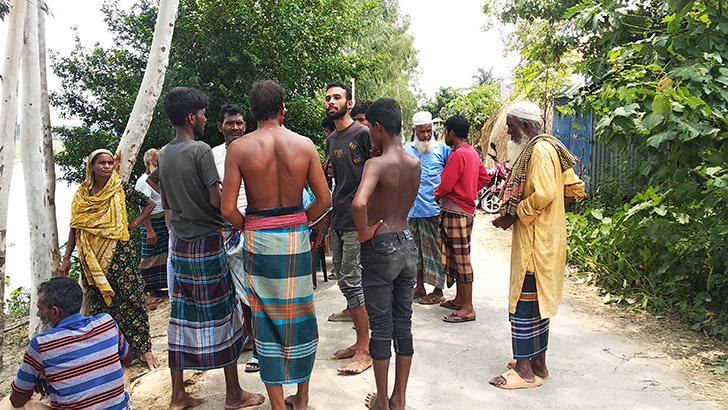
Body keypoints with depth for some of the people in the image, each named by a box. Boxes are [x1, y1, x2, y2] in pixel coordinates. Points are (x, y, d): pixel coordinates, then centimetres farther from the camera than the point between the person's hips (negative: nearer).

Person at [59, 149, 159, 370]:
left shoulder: (122, 189, -1)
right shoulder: (82, 194, 7)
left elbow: (150, 204, 9)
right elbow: (75, 227, 10)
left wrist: (133, 225, 0)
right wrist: (66, 258, 7)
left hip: (119, 254, -3)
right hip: (92, 257, 3)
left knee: (129, 300, -2)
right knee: (98, 304, 8)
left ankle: (143, 349, 4)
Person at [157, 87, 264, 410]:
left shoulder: (164, 154, 10)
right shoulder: (200, 150, -14)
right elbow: (217, 200, -19)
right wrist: (229, 186, 0)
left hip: (180, 243, 7)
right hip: (208, 241, -7)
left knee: (182, 316, 11)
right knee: (221, 315, 2)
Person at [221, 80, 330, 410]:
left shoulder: (238, 149, -8)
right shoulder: (304, 144, -4)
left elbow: (228, 209, -11)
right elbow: (324, 200, -2)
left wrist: (248, 228, 7)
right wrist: (300, 223, 11)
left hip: (258, 239, -1)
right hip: (297, 237, 2)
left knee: (266, 319, 10)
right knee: (300, 315, 15)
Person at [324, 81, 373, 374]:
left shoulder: (362, 134, -7)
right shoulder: (331, 140, 16)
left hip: (358, 219, -8)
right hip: (338, 219, 8)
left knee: (352, 279, -8)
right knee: (342, 278, 11)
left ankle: (365, 350, 3)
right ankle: (357, 332, 23)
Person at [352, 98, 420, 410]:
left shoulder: (376, 164, -18)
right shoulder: (415, 164, 4)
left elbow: (359, 203, -36)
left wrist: (364, 233, -19)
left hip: (381, 247, -7)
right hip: (408, 244, 7)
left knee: (381, 327, 6)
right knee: (403, 323, 14)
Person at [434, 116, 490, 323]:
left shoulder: (457, 155, -17)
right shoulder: (472, 152, 12)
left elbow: (445, 185, -18)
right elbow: (484, 177, 20)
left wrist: (436, 196, 2)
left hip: (455, 212, -10)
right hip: (466, 208, 10)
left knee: (461, 259, -5)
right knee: (456, 257, 17)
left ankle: (467, 309, 0)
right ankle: (460, 299, 27)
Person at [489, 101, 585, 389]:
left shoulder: (540, 150, -15)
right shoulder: (547, 148, 16)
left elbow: (543, 195, -27)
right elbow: (574, 189, 18)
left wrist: (513, 216, -16)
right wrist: (553, 211, 12)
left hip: (535, 241, -11)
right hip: (543, 238, 11)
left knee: (525, 300, -3)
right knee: (538, 300, 16)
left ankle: (525, 371, 6)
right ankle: (538, 364, 26)